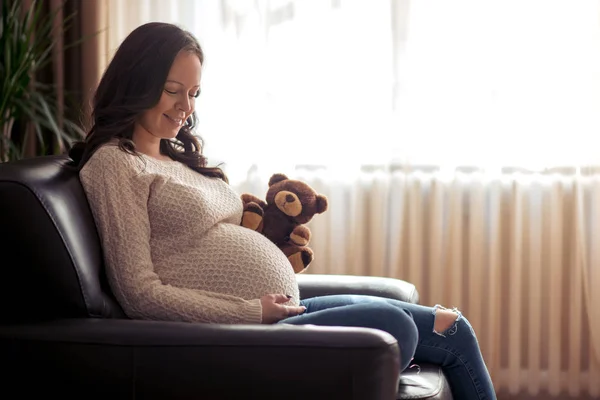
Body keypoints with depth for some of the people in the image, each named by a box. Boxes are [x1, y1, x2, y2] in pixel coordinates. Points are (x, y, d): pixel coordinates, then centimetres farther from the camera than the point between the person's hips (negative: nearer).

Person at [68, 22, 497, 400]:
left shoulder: (181, 155, 20)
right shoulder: (113, 164, -7)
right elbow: (140, 294, -15)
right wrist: (253, 311, -16)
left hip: (284, 308, 9)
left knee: (452, 330, -1)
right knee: (390, 324, -27)